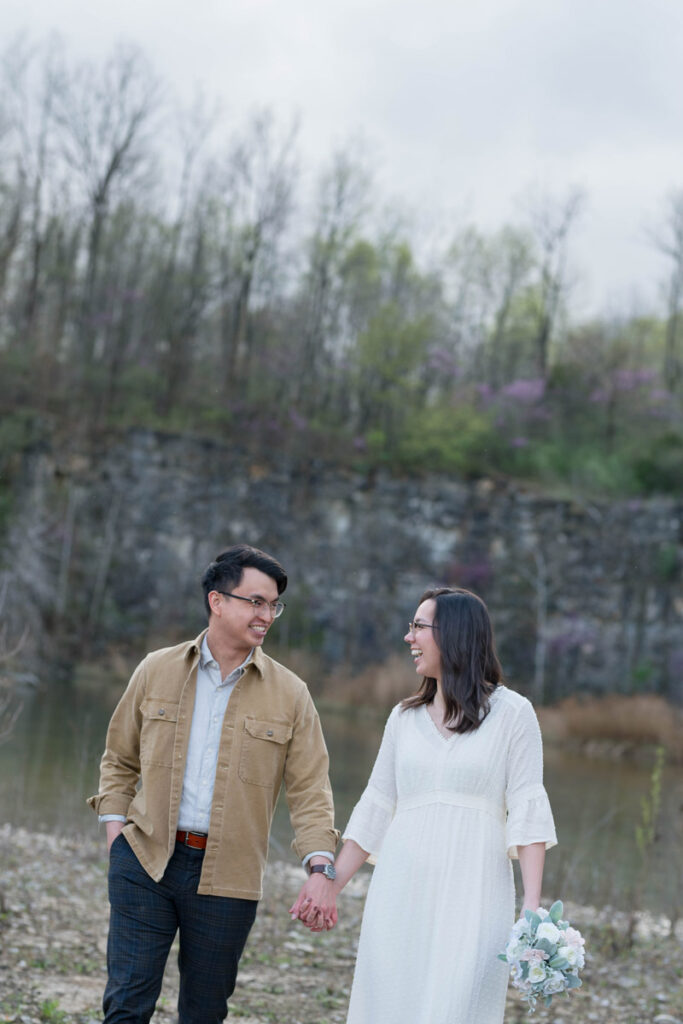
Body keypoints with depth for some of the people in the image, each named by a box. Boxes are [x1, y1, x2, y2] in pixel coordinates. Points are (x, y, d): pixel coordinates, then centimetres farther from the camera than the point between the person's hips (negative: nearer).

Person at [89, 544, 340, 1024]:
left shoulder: (289, 694, 1)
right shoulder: (157, 670, 5)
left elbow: (310, 789, -1)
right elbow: (119, 759, 15)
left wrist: (320, 867, -13)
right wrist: (115, 825, 3)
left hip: (226, 876, 0)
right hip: (144, 863, 0)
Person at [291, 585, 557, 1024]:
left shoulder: (512, 712, 1)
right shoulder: (405, 718, 14)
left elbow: (528, 811, -5)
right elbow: (375, 811, 16)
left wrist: (533, 903, -14)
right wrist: (331, 888, 9)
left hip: (472, 894, -4)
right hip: (401, 890, 4)